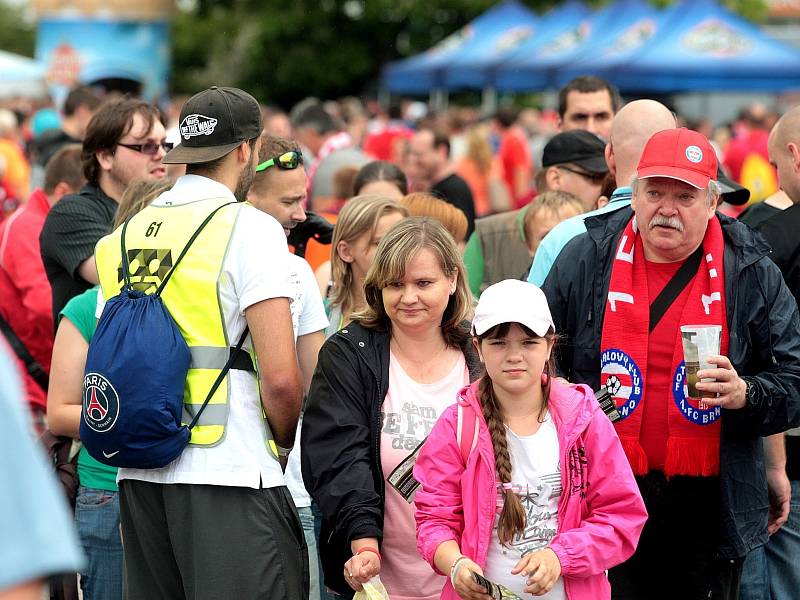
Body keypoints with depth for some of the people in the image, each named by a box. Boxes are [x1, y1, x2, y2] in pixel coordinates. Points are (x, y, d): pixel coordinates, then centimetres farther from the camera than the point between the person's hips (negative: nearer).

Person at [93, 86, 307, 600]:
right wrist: (286, 441, 4)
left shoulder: (123, 237, 12)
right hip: (229, 477, -7)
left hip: (138, 476, 7)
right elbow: (280, 378, -13)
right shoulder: (250, 228, -7)